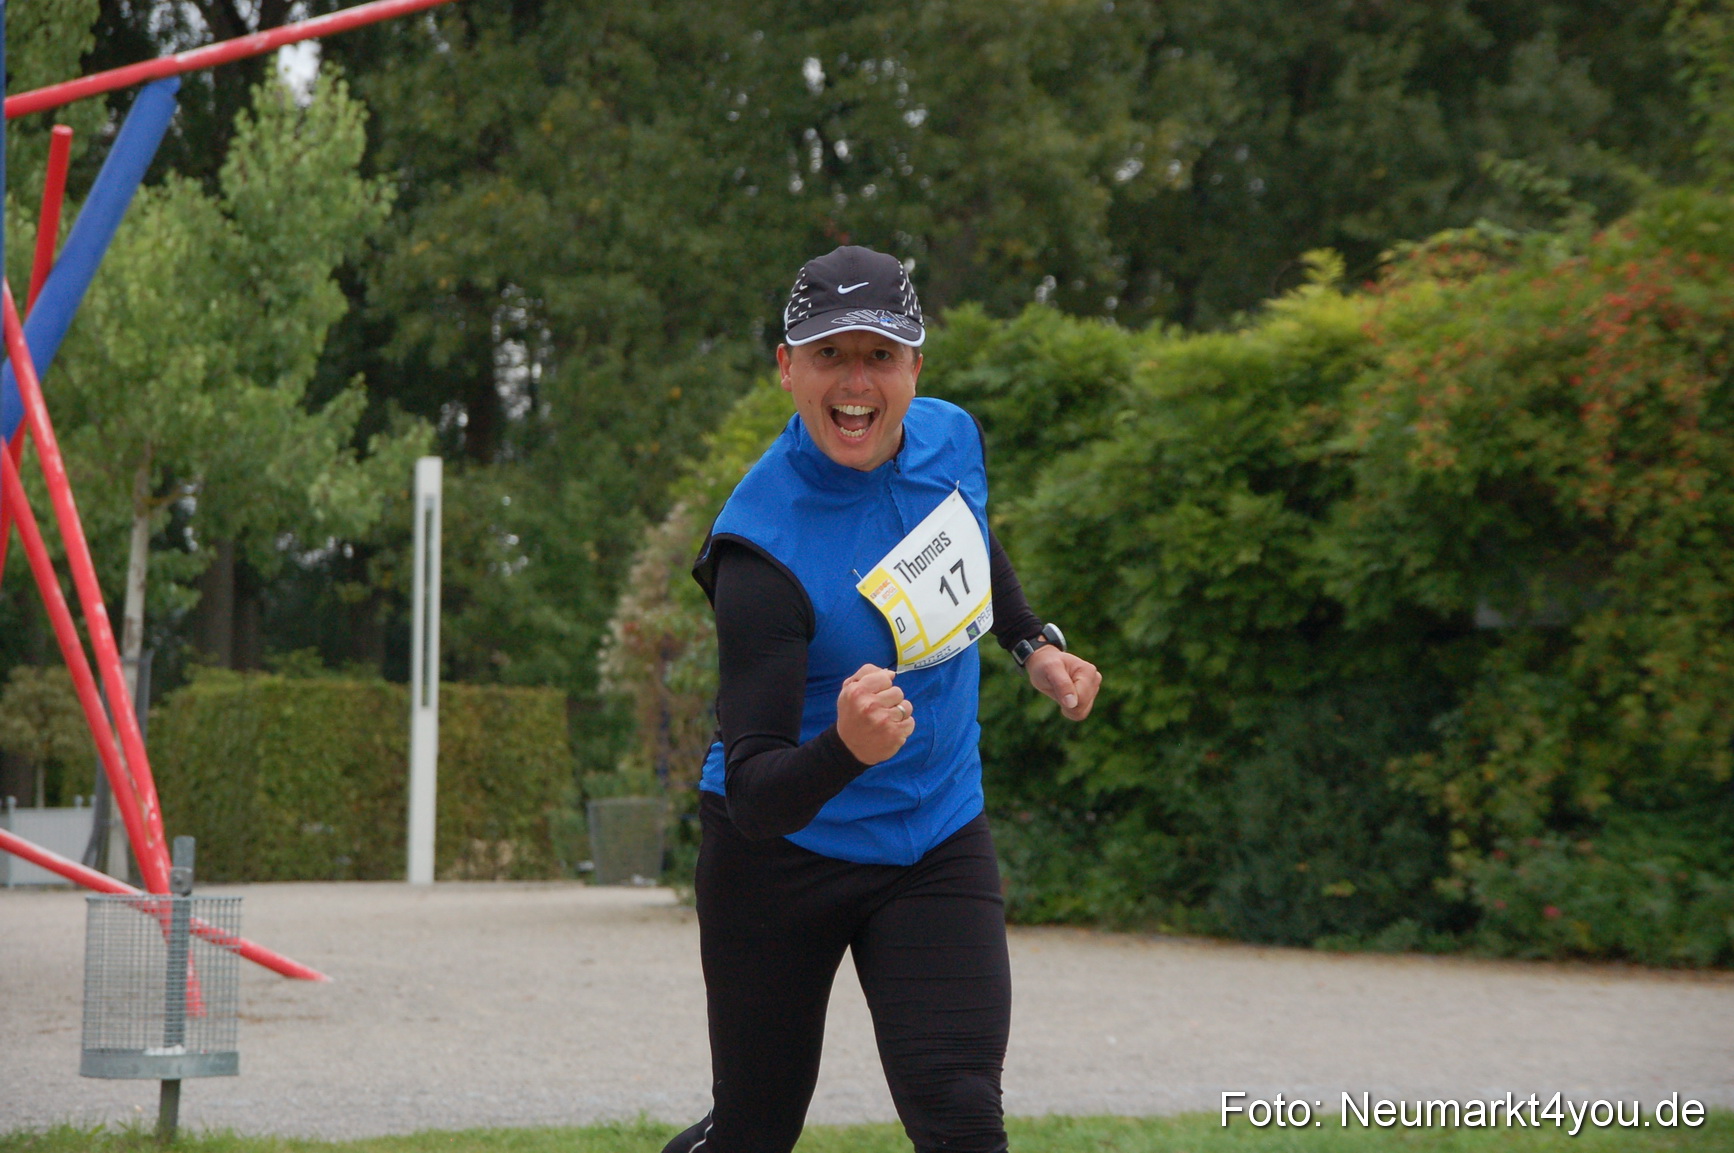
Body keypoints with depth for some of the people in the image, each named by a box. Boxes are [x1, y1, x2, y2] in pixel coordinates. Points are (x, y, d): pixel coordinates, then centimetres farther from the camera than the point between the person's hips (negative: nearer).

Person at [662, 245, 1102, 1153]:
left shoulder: (951, 435, -7)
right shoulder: (761, 552, -27)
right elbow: (753, 796, -33)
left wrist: (1034, 644, 15)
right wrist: (847, 750, -51)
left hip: (938, 846, 4)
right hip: (781, 856, -4)